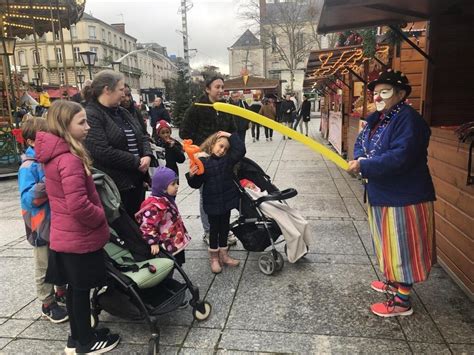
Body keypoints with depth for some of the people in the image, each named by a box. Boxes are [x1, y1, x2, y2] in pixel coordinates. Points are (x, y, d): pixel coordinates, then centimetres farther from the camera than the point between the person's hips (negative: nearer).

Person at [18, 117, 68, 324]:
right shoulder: (29, 167, -16)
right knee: (44, 267, 11)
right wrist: (48, 183, -32)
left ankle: (61, 292, 41)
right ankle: (48, 303, 27)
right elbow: (27, 198, -23)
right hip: (42, 226, -6)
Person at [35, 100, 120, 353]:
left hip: (65, 236, 9)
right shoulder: (70, 160, -24)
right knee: (81, 289, 7)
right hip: (80, 238, -9)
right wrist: (101, 217, -12)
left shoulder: (54, 155, 7)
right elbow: (79, 206, -30)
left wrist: (96, 215, 17)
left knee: (74, 288, 19)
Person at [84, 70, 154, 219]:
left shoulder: (123, 113, 15)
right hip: (115, 186, -8)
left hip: (137, 181, 8)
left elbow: (141, 138, 16)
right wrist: (137, 162, -16)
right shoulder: (91, 116, -13)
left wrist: (147, 156, -6)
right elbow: (103, 152, -24)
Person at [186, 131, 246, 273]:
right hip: (212, 202, -4)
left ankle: (223, 254, 32)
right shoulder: (202, 161, -11)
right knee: (214, 228, 9)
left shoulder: (227, 159, 0)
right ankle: (214, 258, 25)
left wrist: (231, 136, -9)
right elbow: (196, 184, -8)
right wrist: (191, 176, -28)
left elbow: (241, 150, -13)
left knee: (224, 227, 16)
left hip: (227, 199, 4)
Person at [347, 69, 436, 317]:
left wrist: (364, 166, -25)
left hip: (403, 197, -9)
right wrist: (360, 158, -13)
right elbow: (361, 142, 10)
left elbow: (400, 157, -29)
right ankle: (393, 282, 41)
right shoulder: (377, 119, 9)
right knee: (388, 244, 22)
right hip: (382, 195, 9)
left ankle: (402, 301, 16)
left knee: (401, 247, 2)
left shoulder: (408, 119, -19)